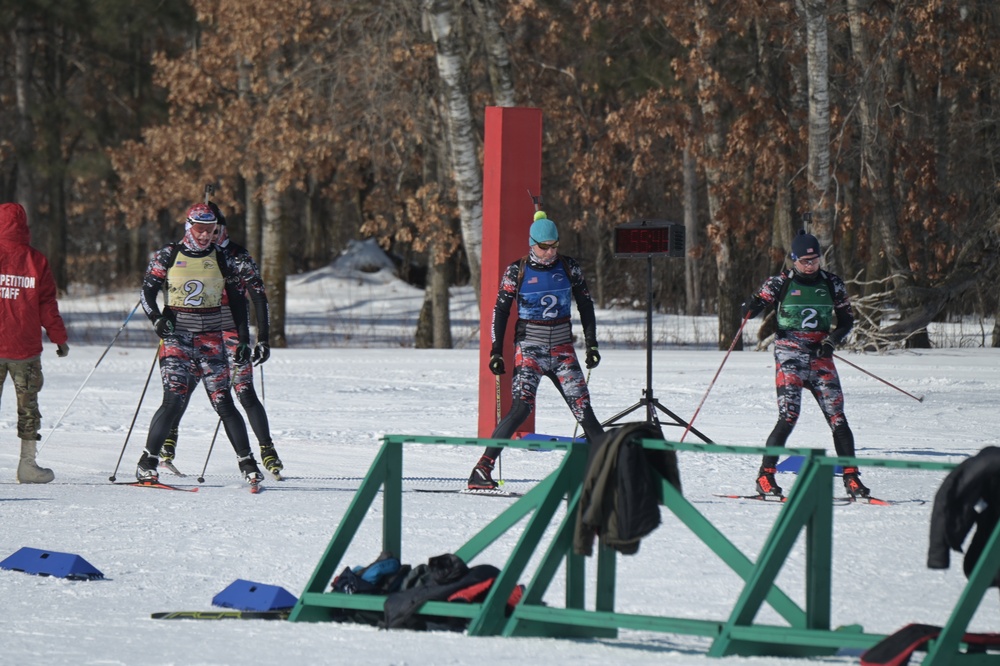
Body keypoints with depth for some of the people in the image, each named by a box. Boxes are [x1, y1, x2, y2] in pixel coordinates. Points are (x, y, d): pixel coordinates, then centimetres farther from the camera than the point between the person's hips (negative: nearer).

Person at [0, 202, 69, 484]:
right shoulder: (36, 261, -2)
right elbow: (47, 306, -1)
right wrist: (60, 337, 9)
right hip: (25, 348, 0)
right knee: (28, 406, 8)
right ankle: (28, 464, 6)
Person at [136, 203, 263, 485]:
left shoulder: (222, 259, 6)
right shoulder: (167, 256, 1)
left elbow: (237, 300, 13)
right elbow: (147, 292, 5)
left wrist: (243, 340, 8)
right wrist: (157, 318, -14)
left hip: (211, 336, 1)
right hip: (176, 334, -1)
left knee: (223, 401, -7)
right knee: (175, 399, -14)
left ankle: (247, 462, -1)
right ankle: (147, 461, -4)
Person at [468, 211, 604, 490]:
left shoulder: (569, 268, 3)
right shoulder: (517, 272, -4)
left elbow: (586, 307, 12)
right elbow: (500, 311, 2)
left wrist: (592, 344, 7)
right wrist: (496, 352, -2)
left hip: (563, 349, 3)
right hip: (529, 348, -3)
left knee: (582, 407, -5)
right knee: (522, 407, -18)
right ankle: (482, 470, -16)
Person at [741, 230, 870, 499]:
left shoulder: (832, 285, 8)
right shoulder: (781, 283, 1)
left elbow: (846, 320, 14)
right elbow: (757, 304, 3)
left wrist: (832, 340, -5)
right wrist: (750, 309, -22)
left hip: (821, 356, 3)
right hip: (790, 355, -3)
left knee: (837, 417, -5)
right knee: (788, 417, -15)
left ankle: (851, 478, 1)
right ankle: (765, 476, -6)